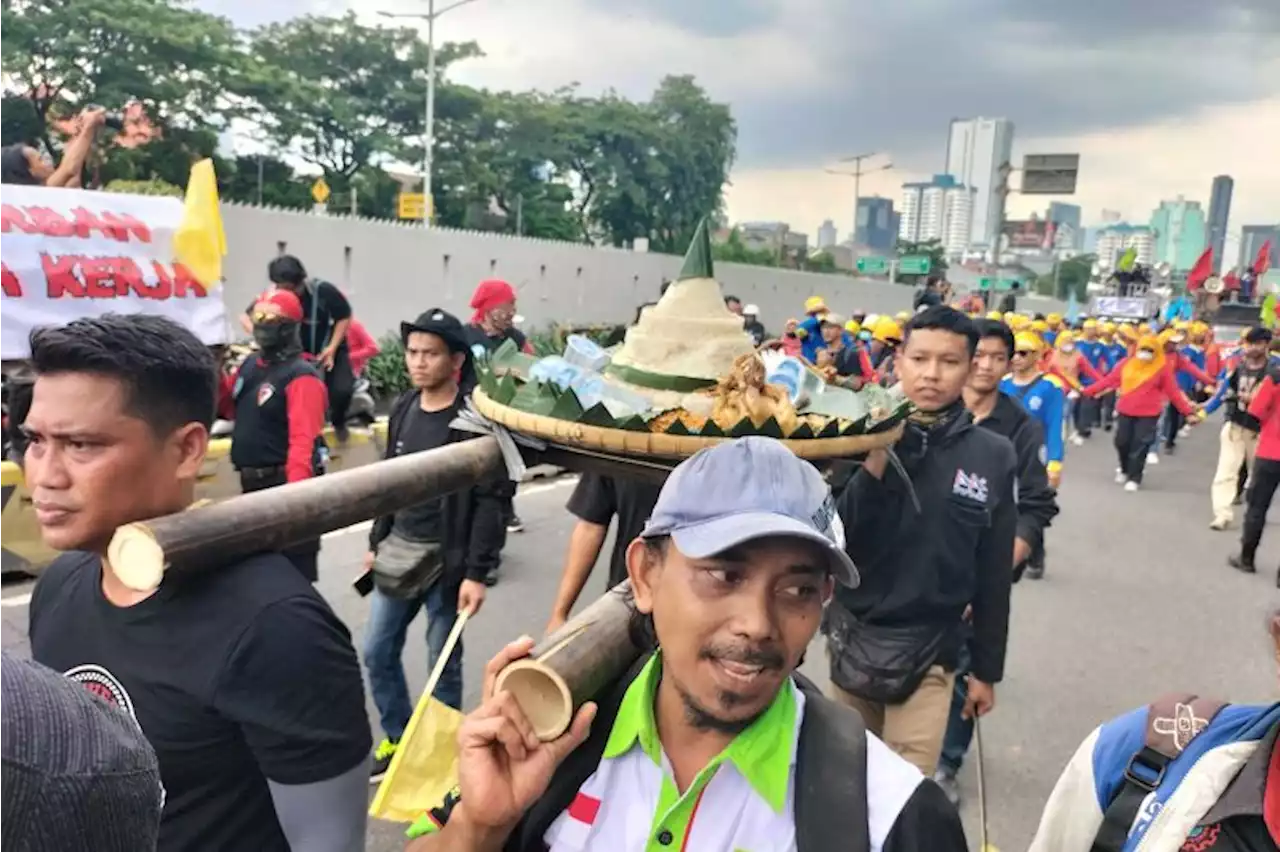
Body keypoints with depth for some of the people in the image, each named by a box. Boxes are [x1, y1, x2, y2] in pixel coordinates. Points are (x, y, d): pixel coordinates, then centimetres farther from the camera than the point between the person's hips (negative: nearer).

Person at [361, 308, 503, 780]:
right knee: (377, 653, 13)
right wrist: (376, 542, 16)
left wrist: (476, 572, -19)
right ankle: (398, 740, 33)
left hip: (446, 557, -6)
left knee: (443, 664, 6)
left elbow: (489, 501, -16)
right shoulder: (402, 409, 6)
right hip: (398, 550, 7)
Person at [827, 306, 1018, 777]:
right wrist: (873, 465, -24)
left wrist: (986, 669, 6)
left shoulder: (993, 456, -6)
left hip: (928, 653, -1)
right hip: (851, 639, 1)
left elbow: (993, 576, 1)